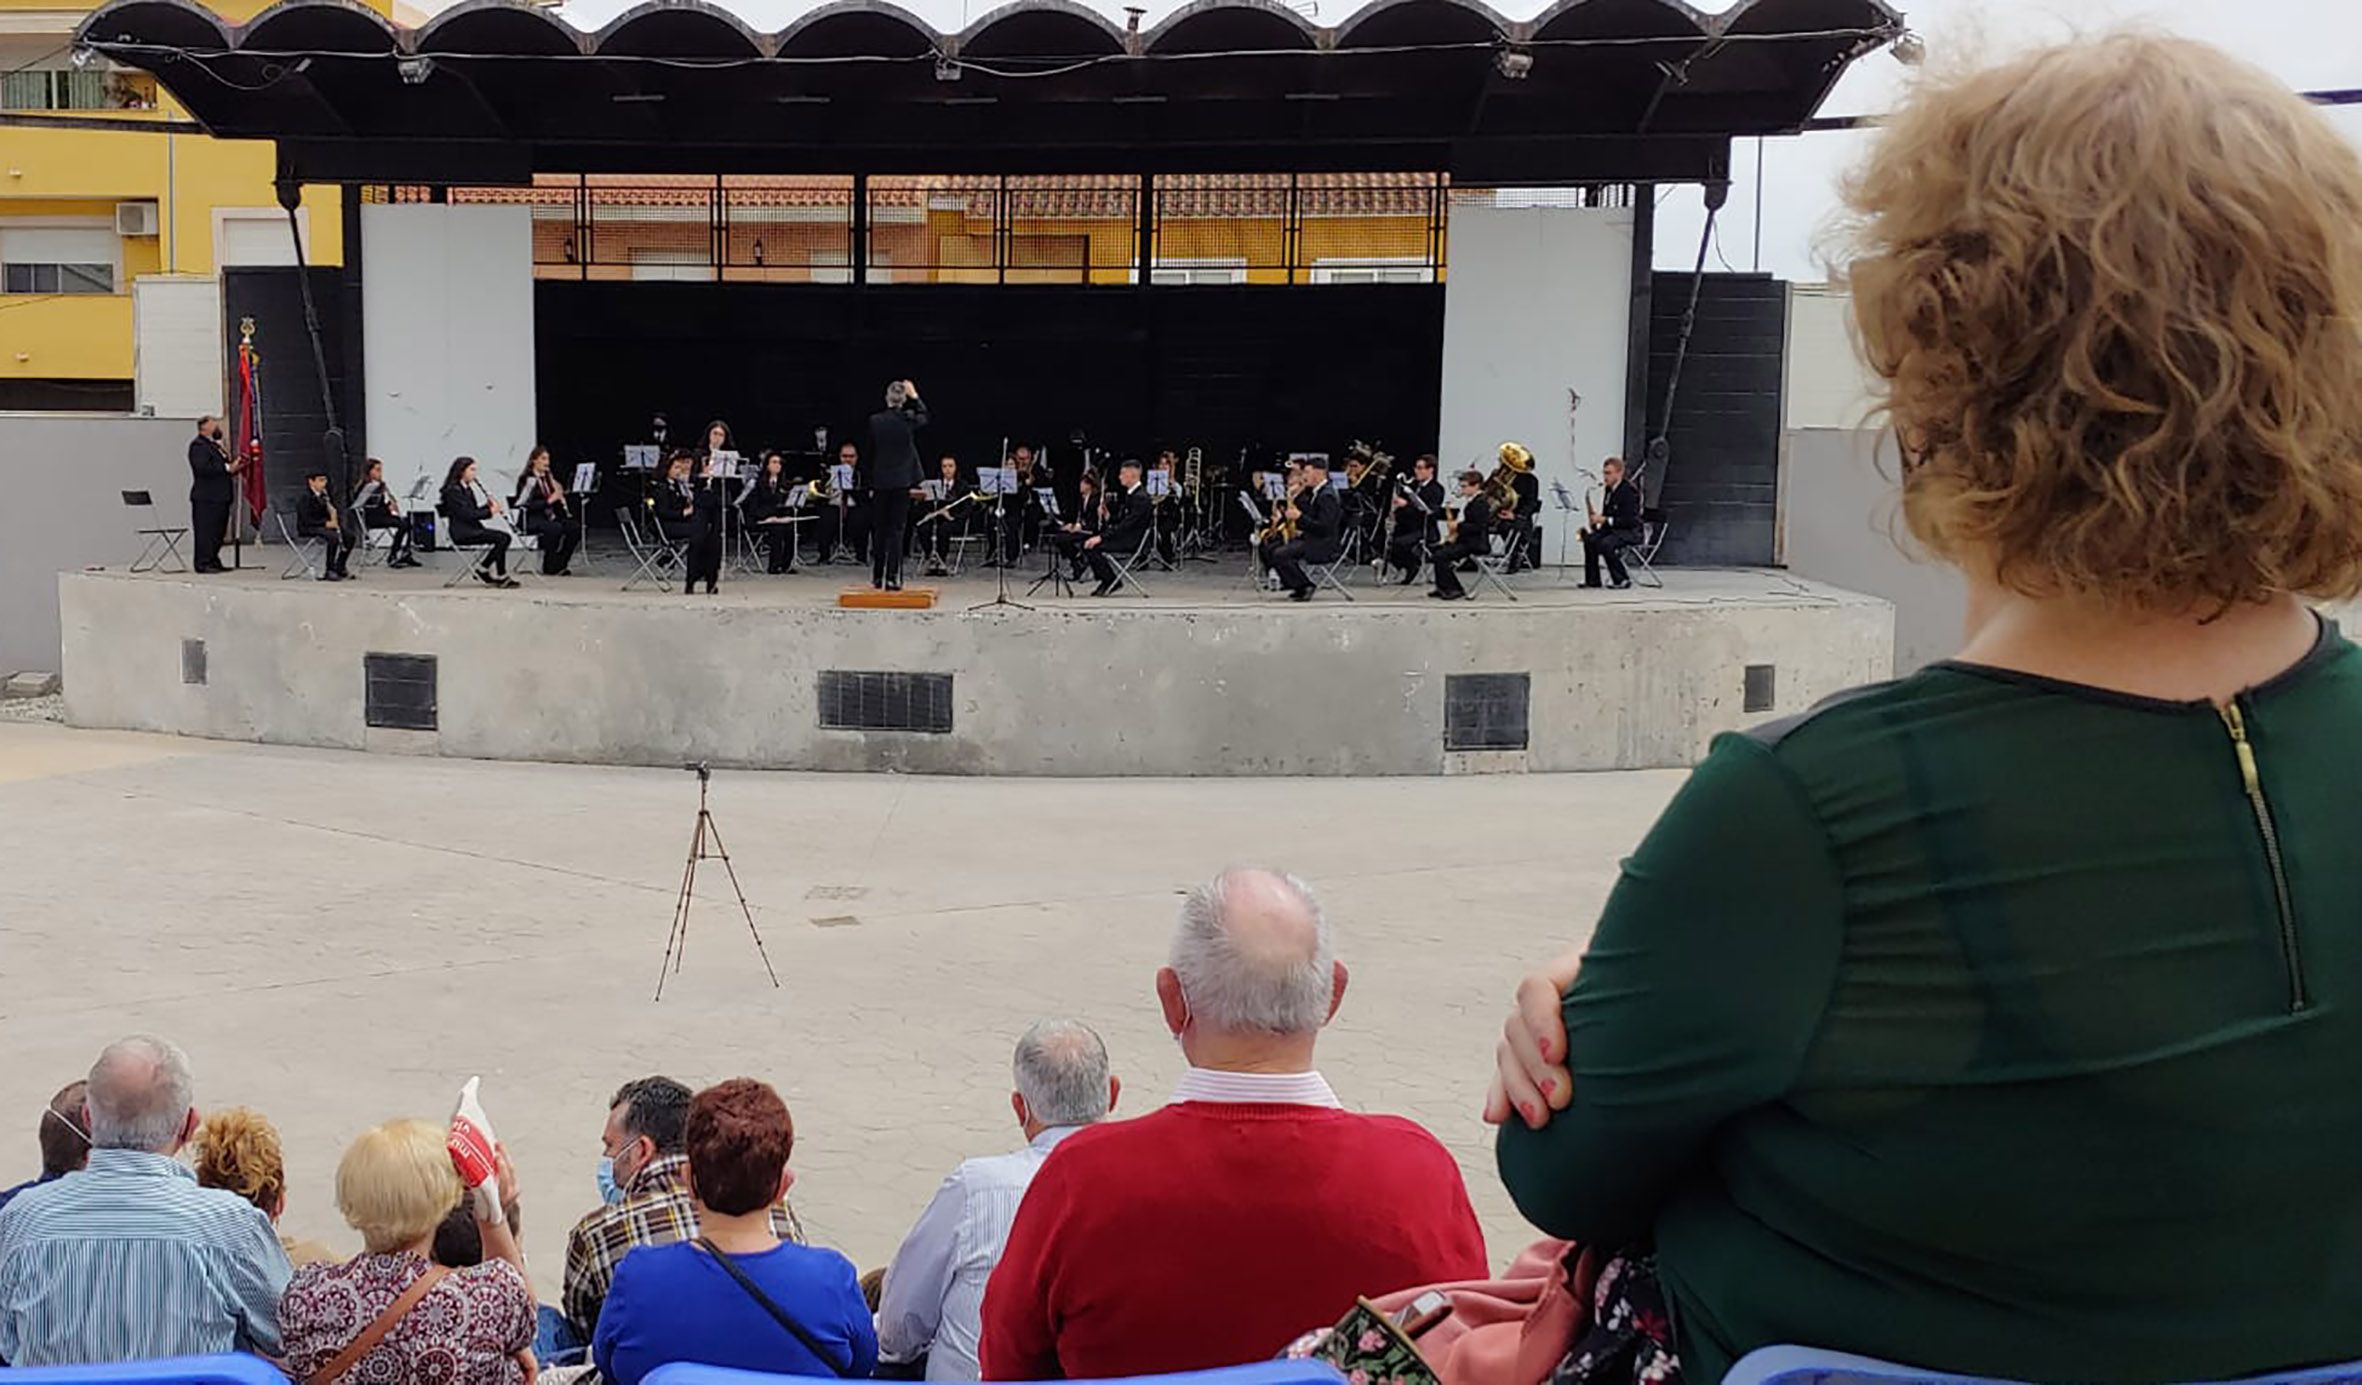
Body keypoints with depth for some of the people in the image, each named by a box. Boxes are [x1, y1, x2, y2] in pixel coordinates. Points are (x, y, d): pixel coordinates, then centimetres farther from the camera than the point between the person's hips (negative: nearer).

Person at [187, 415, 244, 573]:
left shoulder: (215, 445, 21)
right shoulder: (198, 446, -10)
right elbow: (203, 468, -23)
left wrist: (235, 466, 6)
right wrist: (228, 468, -22)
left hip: (220, 497, 10)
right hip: (206, 497, -10)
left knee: (218, 531, 12)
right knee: (206, 531, -8)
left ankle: (213, 561, 19)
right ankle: (203, 563, -6)